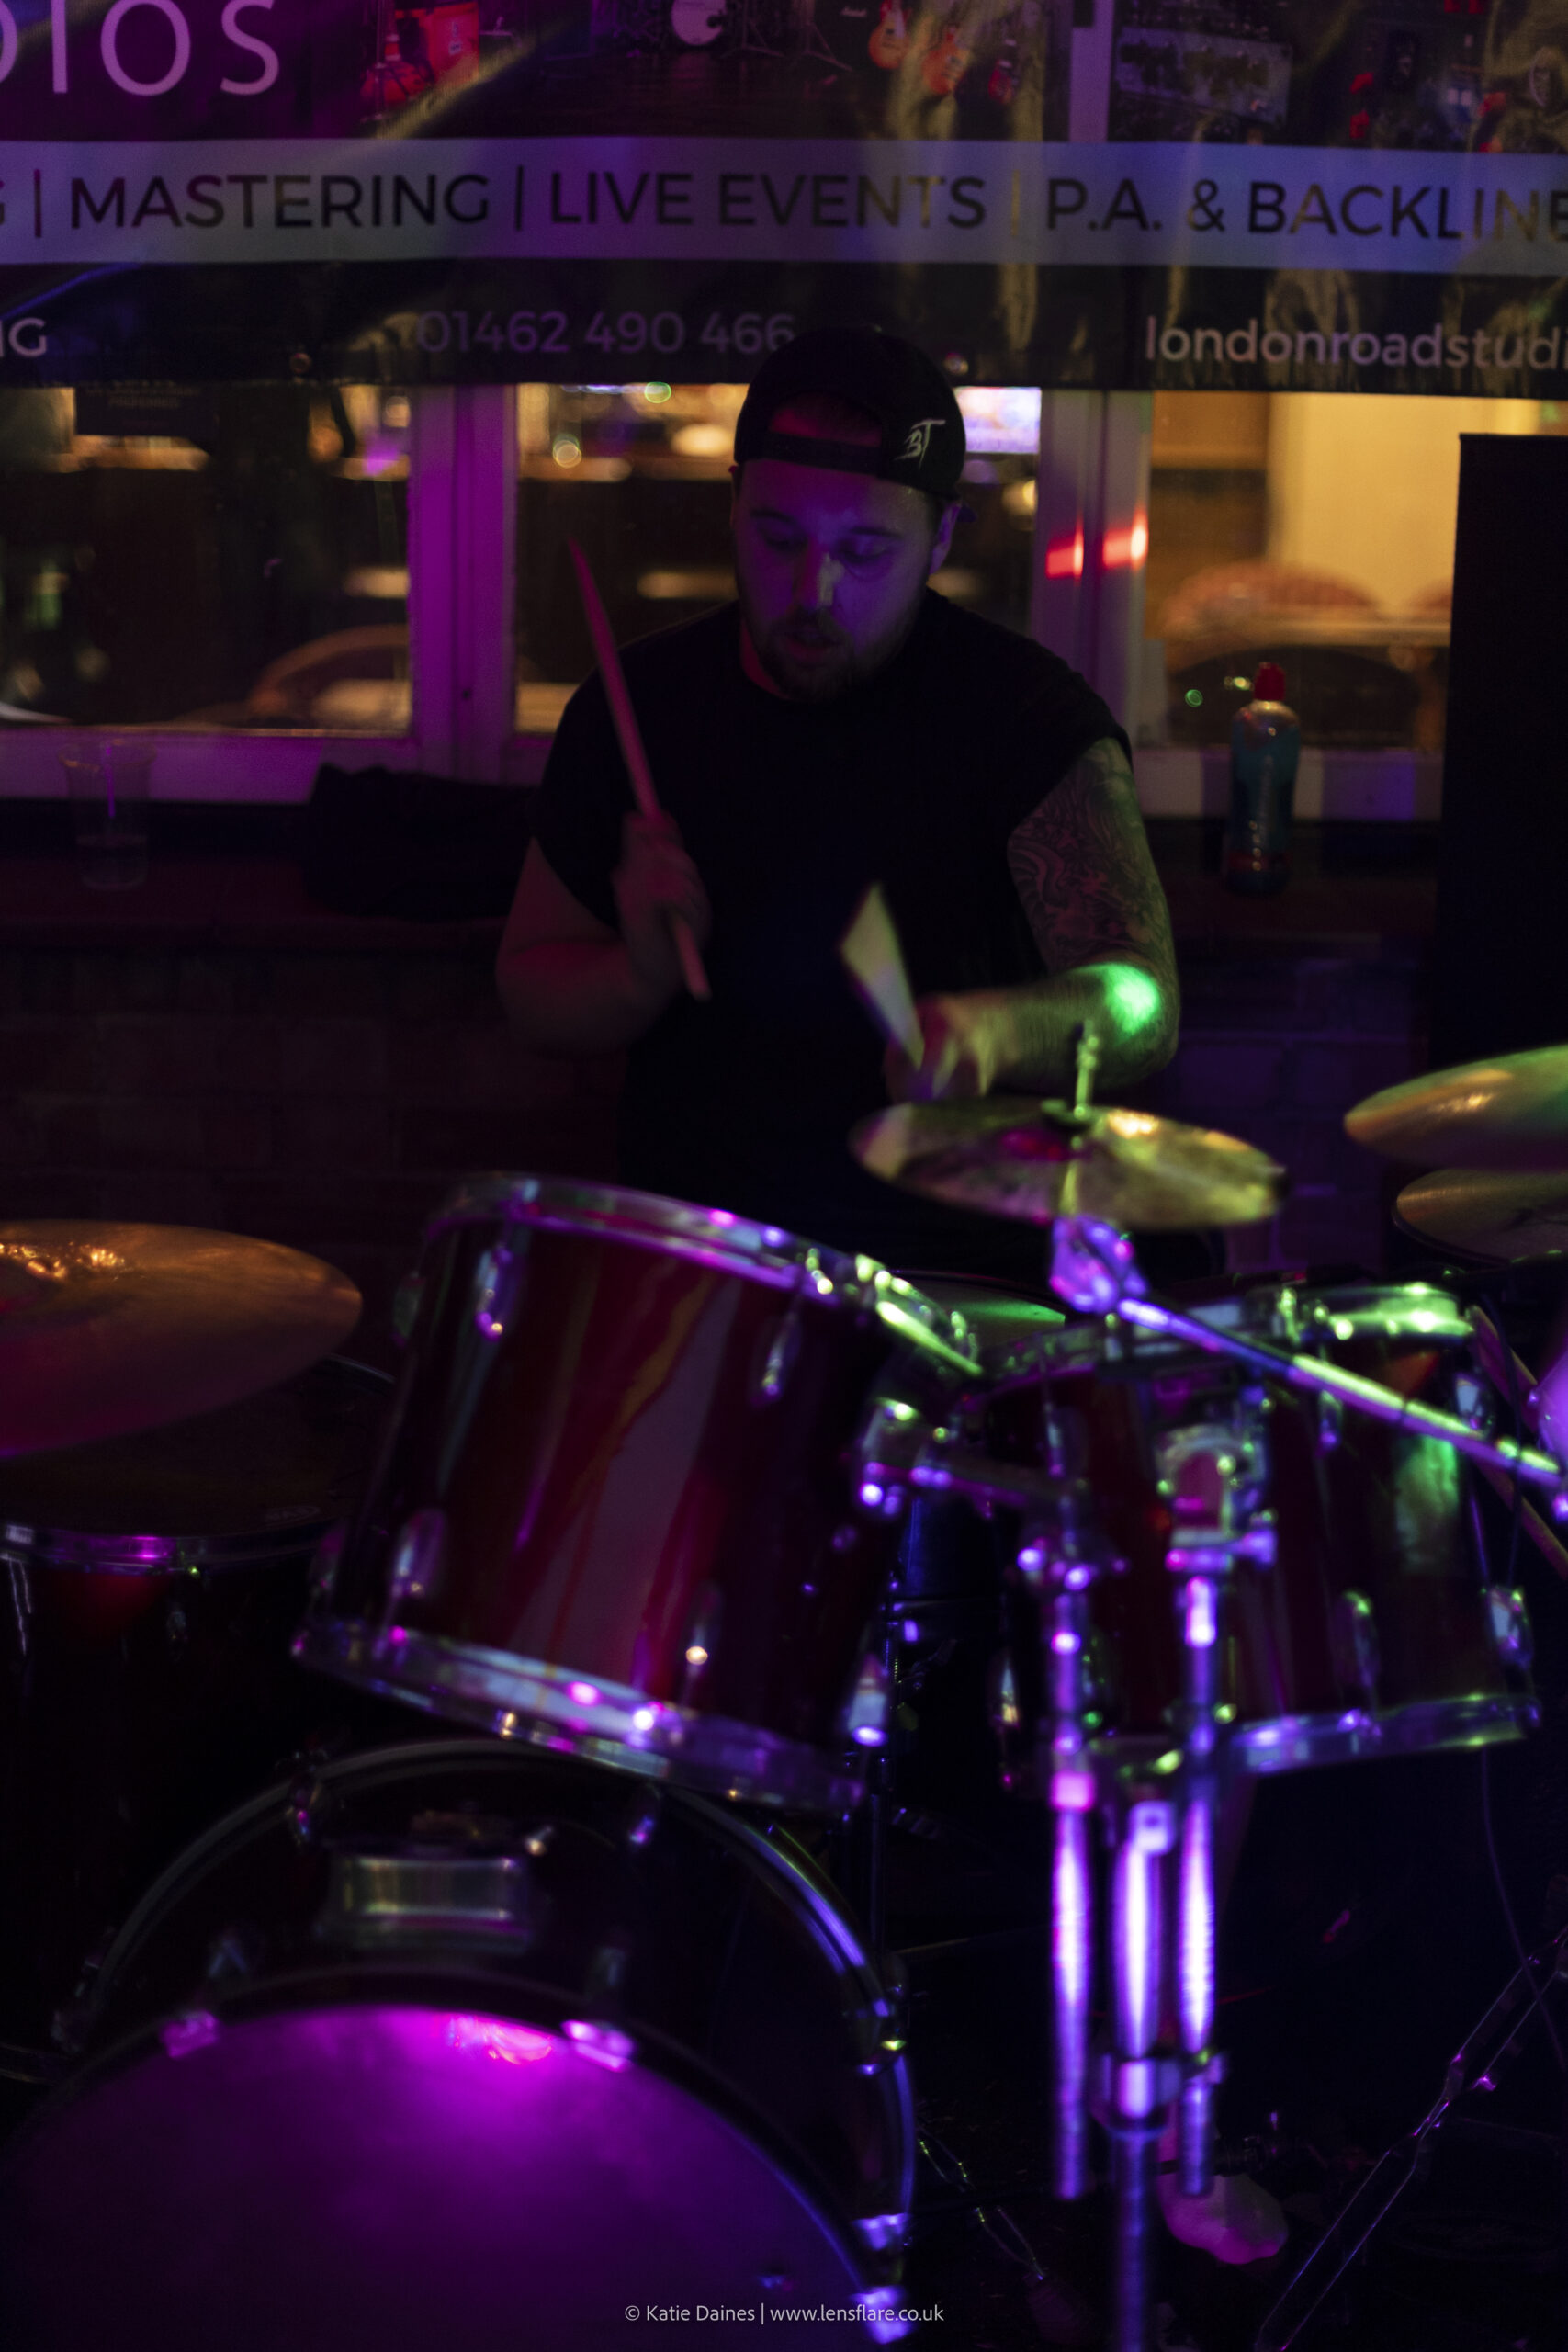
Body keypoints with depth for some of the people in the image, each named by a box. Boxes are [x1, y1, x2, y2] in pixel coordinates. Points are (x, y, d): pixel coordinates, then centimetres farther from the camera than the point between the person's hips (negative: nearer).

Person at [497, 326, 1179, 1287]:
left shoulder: (1028, 716, -8)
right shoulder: (636, 708, 2)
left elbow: (1144, 1007, -18)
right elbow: (532, 988, 11)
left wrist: (997, 1029, -40)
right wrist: (643, 972, -12)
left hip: (963, 1270, -3)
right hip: (693, 1258, 3)